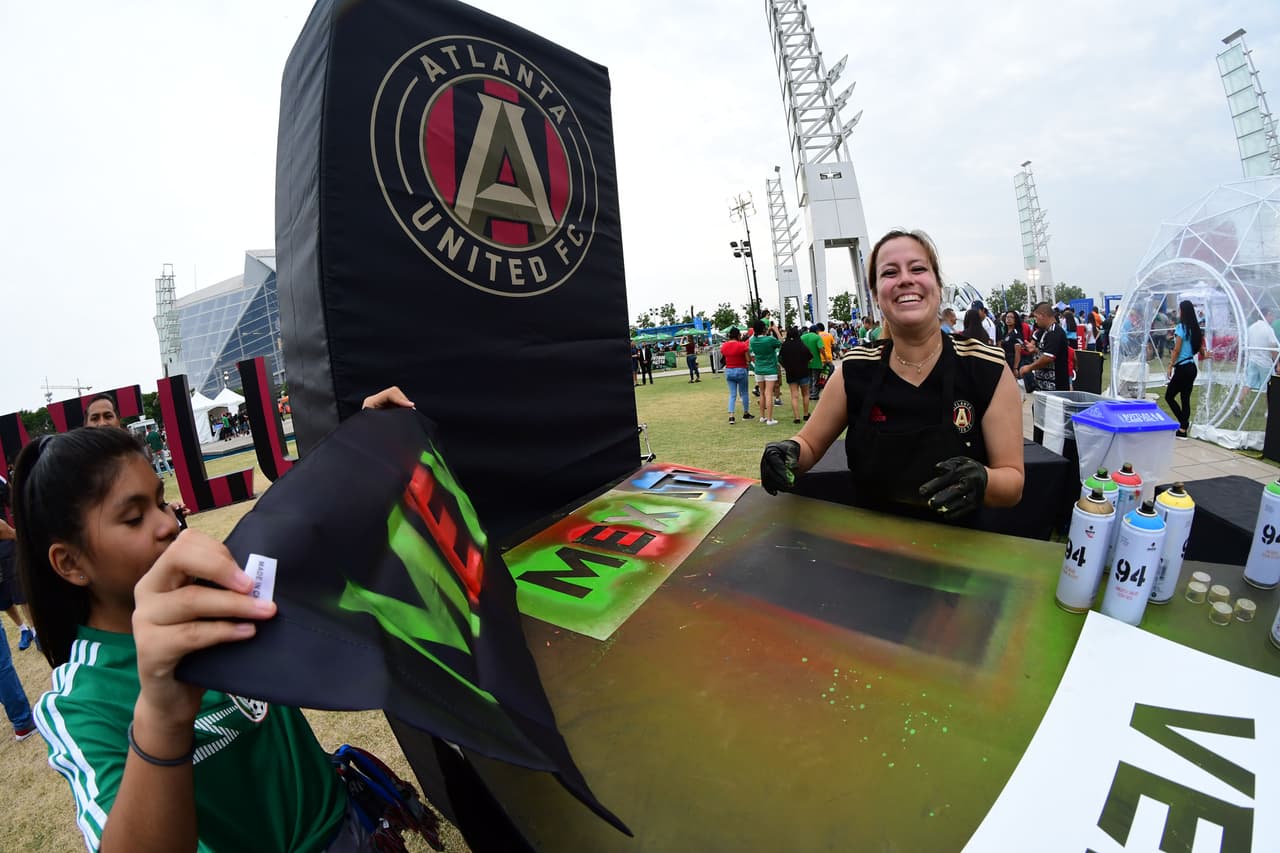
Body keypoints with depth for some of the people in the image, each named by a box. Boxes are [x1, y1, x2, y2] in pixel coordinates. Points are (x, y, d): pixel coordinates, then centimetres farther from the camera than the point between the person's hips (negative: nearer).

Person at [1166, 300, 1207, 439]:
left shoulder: (1181, 327, -13)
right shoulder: (1195, 328, 9)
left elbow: (1177, 350, -15)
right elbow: (1201, 349, 18)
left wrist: (1170, 365, -9)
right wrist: (1203, 356, 37)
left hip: (1182, 367, -8)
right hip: (1192, 367, 8)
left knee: (1169, 396, 3)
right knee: (1186, 398, 9)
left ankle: (1184, 423, -1)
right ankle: (1183, 429, 11)